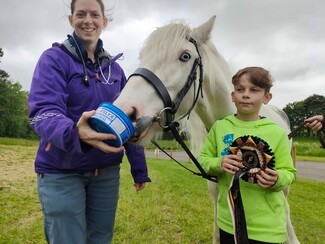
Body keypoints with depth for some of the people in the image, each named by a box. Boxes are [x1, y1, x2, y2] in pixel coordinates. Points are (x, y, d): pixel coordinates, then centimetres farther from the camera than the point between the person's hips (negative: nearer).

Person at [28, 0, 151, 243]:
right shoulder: (54, 58, -7)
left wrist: (139, 169, 6)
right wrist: (75, 132, -44)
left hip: (106, 170, 4)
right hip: (61, 171, -4)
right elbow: (43, 112, -21)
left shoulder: (114, 68, 7)